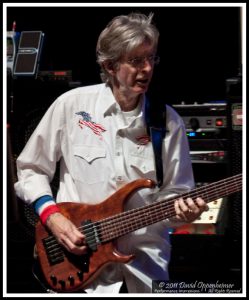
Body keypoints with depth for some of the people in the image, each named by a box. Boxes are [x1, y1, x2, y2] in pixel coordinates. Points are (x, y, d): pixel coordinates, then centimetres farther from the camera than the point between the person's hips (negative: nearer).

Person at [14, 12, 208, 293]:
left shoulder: (169, 122, 0)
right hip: (77, 253, -1)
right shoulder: (72, 104, -3)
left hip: (144, 256, 1)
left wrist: (182, 210, -15)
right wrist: (51, 215, -7)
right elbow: (30, 169, 6)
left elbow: (175, 192, 7)